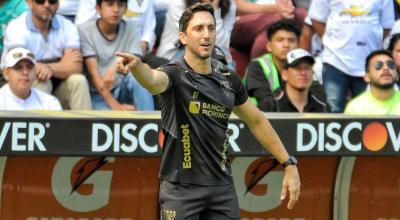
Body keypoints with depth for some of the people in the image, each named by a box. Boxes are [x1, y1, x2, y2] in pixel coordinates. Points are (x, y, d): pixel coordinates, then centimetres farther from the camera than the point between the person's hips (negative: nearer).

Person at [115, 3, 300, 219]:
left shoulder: (229, 79, 5)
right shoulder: (175, 74, -11)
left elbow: (257, 121, 19)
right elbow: (154, 80, -36)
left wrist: (289, 164, 16)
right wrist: (136, 65, -60)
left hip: (222, 187, 5)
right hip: (181, 188, -5)